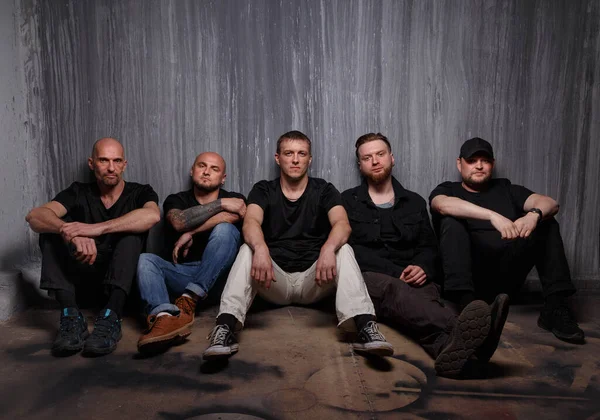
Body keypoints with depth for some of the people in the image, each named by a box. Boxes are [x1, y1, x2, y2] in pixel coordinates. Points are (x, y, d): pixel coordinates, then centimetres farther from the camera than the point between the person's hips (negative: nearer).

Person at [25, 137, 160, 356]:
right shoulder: (79, 192, 3)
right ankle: (71, 316, -29)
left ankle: (110, 319, -37)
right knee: (54, 225, -15)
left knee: (132, 228, -25)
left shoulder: (139, 192, -2)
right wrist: (73, 233, -37)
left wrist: (97, 228, -38)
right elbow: (35, 216, -16)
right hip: (82, 278, 2)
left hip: (124, 278, -2)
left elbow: (152, 215, -28)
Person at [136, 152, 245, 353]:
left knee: (224, 229, -25)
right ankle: (165, 316, -49)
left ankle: (189, 299, -32)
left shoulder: (234, 199, 9)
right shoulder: (176, 200, 11)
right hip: (181, 273, 2)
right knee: (145, 259, -22)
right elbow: (179, 222, -14)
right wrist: (221, 203, -14)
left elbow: (229, 217, -17)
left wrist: (190, 233, -15)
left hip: (219, 275, -1)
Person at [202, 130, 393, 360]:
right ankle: (224, 330, -38)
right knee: (248, 250, -26)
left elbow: (342, 224, -15)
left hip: (313, 280, 0)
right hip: (275, 280, 0)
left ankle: (366, 329, -39)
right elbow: (251, 222, -16)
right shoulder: (263, 190, 5)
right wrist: (261, 248, -40)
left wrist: (328, 248, -39)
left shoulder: (324, 190, 5)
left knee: (344, 250, -26)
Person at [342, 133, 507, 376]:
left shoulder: (414, 202, 21)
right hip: (367, 278, -3)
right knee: (393, 289, -38)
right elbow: (352, 250, -1)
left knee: (427, 294, -34)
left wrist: (422, 268, -10)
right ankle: (461, 332, -67)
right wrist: (397, 272, -13)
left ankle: (448, 347, -68)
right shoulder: (348, 201, 12)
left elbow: (429, 247, 16)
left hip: (410, 281, 3)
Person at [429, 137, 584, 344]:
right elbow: (444, 205, -16)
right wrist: (493, 215, -29)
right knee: (452, 223, -24)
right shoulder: (447, 190, 11)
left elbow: (550, 203, 3)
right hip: (468, 272, -3)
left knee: (546, 223, -7)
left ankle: (555, 306, -18)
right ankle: (466, 302, -41)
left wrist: (534, 214, -21)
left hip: (507, 274, 3)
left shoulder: (507, 189, 21)